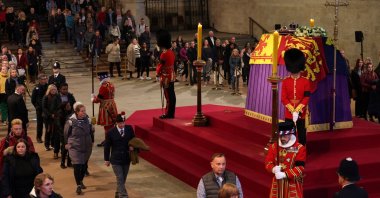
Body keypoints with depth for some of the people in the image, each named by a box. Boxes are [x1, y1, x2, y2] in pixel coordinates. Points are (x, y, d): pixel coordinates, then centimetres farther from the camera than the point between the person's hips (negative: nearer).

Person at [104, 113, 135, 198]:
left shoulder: (129, 129, -3)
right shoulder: (111, 132, -10)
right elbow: (107, 147, -1)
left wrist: (132, 146, -10)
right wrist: (106, 159, 4)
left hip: (126, 159, 4)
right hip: (116, 160, -4)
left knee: (123, 179, 15)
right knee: (120, 180, -9)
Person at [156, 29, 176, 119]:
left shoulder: (164, 54, -19)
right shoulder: (171, 52, 8)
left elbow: (160, 65, -15)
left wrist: (158, 73, 3)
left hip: (166, 77, -9)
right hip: (172, 76, 9)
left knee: (168, 96, -3)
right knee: (171, 95, 11)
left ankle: (168, 114, 2)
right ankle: (171, 113, 18)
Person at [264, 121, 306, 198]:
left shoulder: (300, 148, -10)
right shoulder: (273, 147, 4)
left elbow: (300, 168, -16)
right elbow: (268, 162, 2)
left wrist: (285, 174, -25)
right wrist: (274, 169, -21)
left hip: (293, 184, -4)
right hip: (277, 183, 4)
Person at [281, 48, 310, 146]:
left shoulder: (305, 81, -2)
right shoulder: (285, 81, 0)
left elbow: (306, 97, -5)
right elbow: (283, 98, -3)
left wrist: (298, 109, -15)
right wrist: (292, 109, -15)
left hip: (301, 112, -1)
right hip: (289, 112, 1)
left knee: (302, 134, 6)